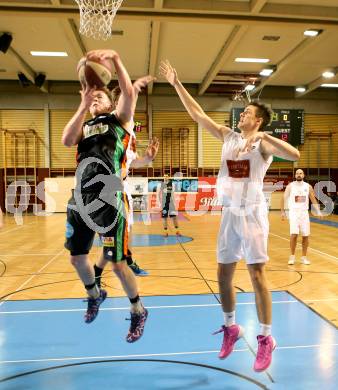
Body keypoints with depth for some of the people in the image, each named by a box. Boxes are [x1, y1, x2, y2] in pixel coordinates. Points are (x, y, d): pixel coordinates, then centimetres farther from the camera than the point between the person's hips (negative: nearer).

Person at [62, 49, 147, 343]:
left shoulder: (119, 119, 9)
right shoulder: (84, 125, 19)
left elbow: (129, 93, -10)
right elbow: (67, 141, -4)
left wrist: (115, 58, -17)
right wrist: (83, 105, -5)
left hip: (109, 202, -6)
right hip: (81, 201, 6)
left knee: (118, 263, -3)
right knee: (77, 257, 17)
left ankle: (138, 312, 21)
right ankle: (95, 295, 46)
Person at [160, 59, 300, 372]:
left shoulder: (263, 143, -5)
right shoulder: (228, 136, 10)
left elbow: (294, 154, -24)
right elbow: (198, 115, 9)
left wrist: (260, 136, -29)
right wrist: (176, 84, 7)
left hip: (252, 214, -5)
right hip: (229, 214, 6)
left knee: (257, 275, -2)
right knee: (223, 276, 10)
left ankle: (266, 339, 14)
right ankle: (231, 328, 30)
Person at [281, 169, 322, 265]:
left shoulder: (308, 186, 5)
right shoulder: (290, 186, -1)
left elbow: (313, 200, 11)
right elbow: (284, 199, 0)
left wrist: (318, 211, -1)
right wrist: (282, 212, -8)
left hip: (304, 213, 3)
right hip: (293, 212, -3)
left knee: (305, 236, 4)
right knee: (294, 234, -13)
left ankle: (304, 257, 18)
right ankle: (292, 256, 2)